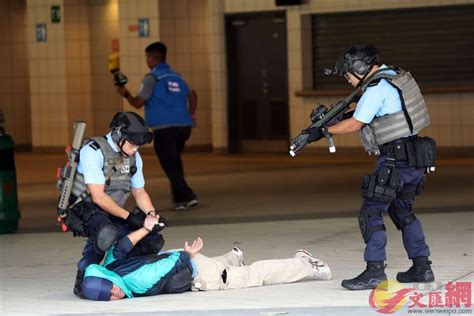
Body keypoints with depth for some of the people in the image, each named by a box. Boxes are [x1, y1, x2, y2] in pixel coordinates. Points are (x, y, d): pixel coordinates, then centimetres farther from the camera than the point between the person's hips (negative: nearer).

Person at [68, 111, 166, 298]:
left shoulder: (134, 156, 6)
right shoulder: (93, 151, -19)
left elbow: (139, 192, 14)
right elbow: (98, 197, -23)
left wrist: (152, 214, -5)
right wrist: (128, 216, -23)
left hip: (114, 215, 8)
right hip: (85, 211, -8)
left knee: (154, 240, -6)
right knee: (106, 233, -40)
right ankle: (83, 280, -19)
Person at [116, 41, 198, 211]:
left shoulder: (152, 78, -5)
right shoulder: (177, 77, 15)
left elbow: (138, 103, -8)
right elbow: (192, 95, 25)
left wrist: (126, 94, 8)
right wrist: (191, 114, 27)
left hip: (164, 128, -6)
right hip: (183, 126, 6)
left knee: (170, 165, -2)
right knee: (175, 163, 18)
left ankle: (187, 197, -14)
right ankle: (179, 198, 17)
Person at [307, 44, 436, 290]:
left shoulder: (377, 88, -13)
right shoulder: (396, 77, 15)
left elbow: (355, 125, -11)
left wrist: (324, 131, 1)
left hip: (395, 160, -10)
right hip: (414, 159, 10)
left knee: (371, 213, -6)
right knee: (402, 212, 19)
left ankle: (374, 271, -9)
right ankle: (422, 267, 19)